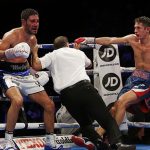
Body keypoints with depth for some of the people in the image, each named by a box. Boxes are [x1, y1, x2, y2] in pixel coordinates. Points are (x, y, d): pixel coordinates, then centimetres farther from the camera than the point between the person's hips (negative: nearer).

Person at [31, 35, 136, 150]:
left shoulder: (52, 55, 19)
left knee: (85, 123, 16)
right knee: (107, 118, -3)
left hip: (67, 94, 1)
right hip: (84, 87, -1)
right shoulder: (78, 53, 27)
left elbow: (36, 66, 6)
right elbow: (89, 63, 48)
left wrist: (35, 53, 25)